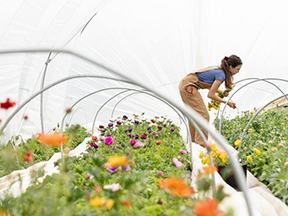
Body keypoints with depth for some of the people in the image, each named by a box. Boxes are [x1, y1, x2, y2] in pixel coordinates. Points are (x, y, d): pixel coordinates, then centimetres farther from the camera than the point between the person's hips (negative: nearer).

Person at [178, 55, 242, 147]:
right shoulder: (221, 75, -15)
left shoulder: (218, 70, 11)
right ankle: (202, 143, -2)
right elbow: (211, 95, -14)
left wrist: (221, 92, 9)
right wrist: (226, 102, -7)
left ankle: (192, 138, 30)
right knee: (203, 115, -6)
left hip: (184, 84, 10)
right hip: (189, 87, -10)